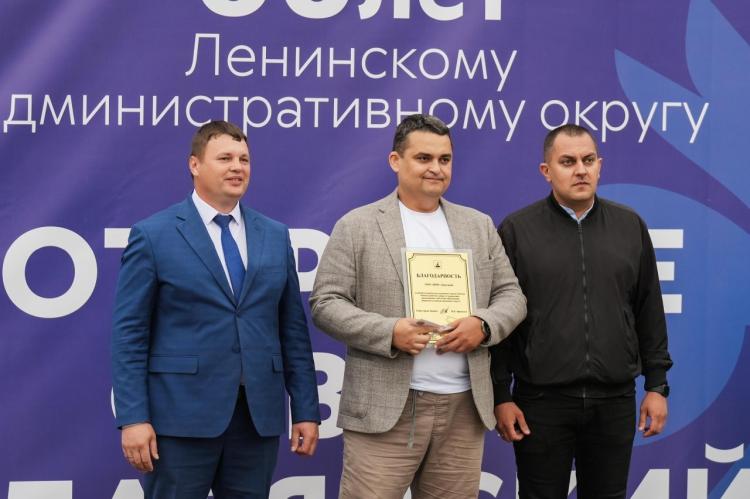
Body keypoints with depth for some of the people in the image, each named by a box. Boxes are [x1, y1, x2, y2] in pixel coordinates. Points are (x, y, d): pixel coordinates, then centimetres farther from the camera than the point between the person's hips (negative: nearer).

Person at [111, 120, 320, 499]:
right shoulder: (153, 235, -1)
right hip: (181, 417, -4)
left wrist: (306, 411, 7)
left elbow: (293, 328, 11)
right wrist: (133, 418, -12)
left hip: (259, 416, 4)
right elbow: (130, 334, -4)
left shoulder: (275, 236, 12)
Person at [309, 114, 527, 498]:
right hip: (384, 409, -3)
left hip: (464, 408, 4)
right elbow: (326, 303, -3)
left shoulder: (479, 225, 14)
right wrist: (389, 332, -18)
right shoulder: (356, 226, 2)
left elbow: (511, 295, 12)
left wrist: (483, 324, -10)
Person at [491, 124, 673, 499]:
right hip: (541, 401, -2)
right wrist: (500, 395, -4)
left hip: (614, 401, 2)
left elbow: (649, 313, 9)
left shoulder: (630, 226, 6)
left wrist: (657, 384, 6)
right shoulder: (516, 230, -2)